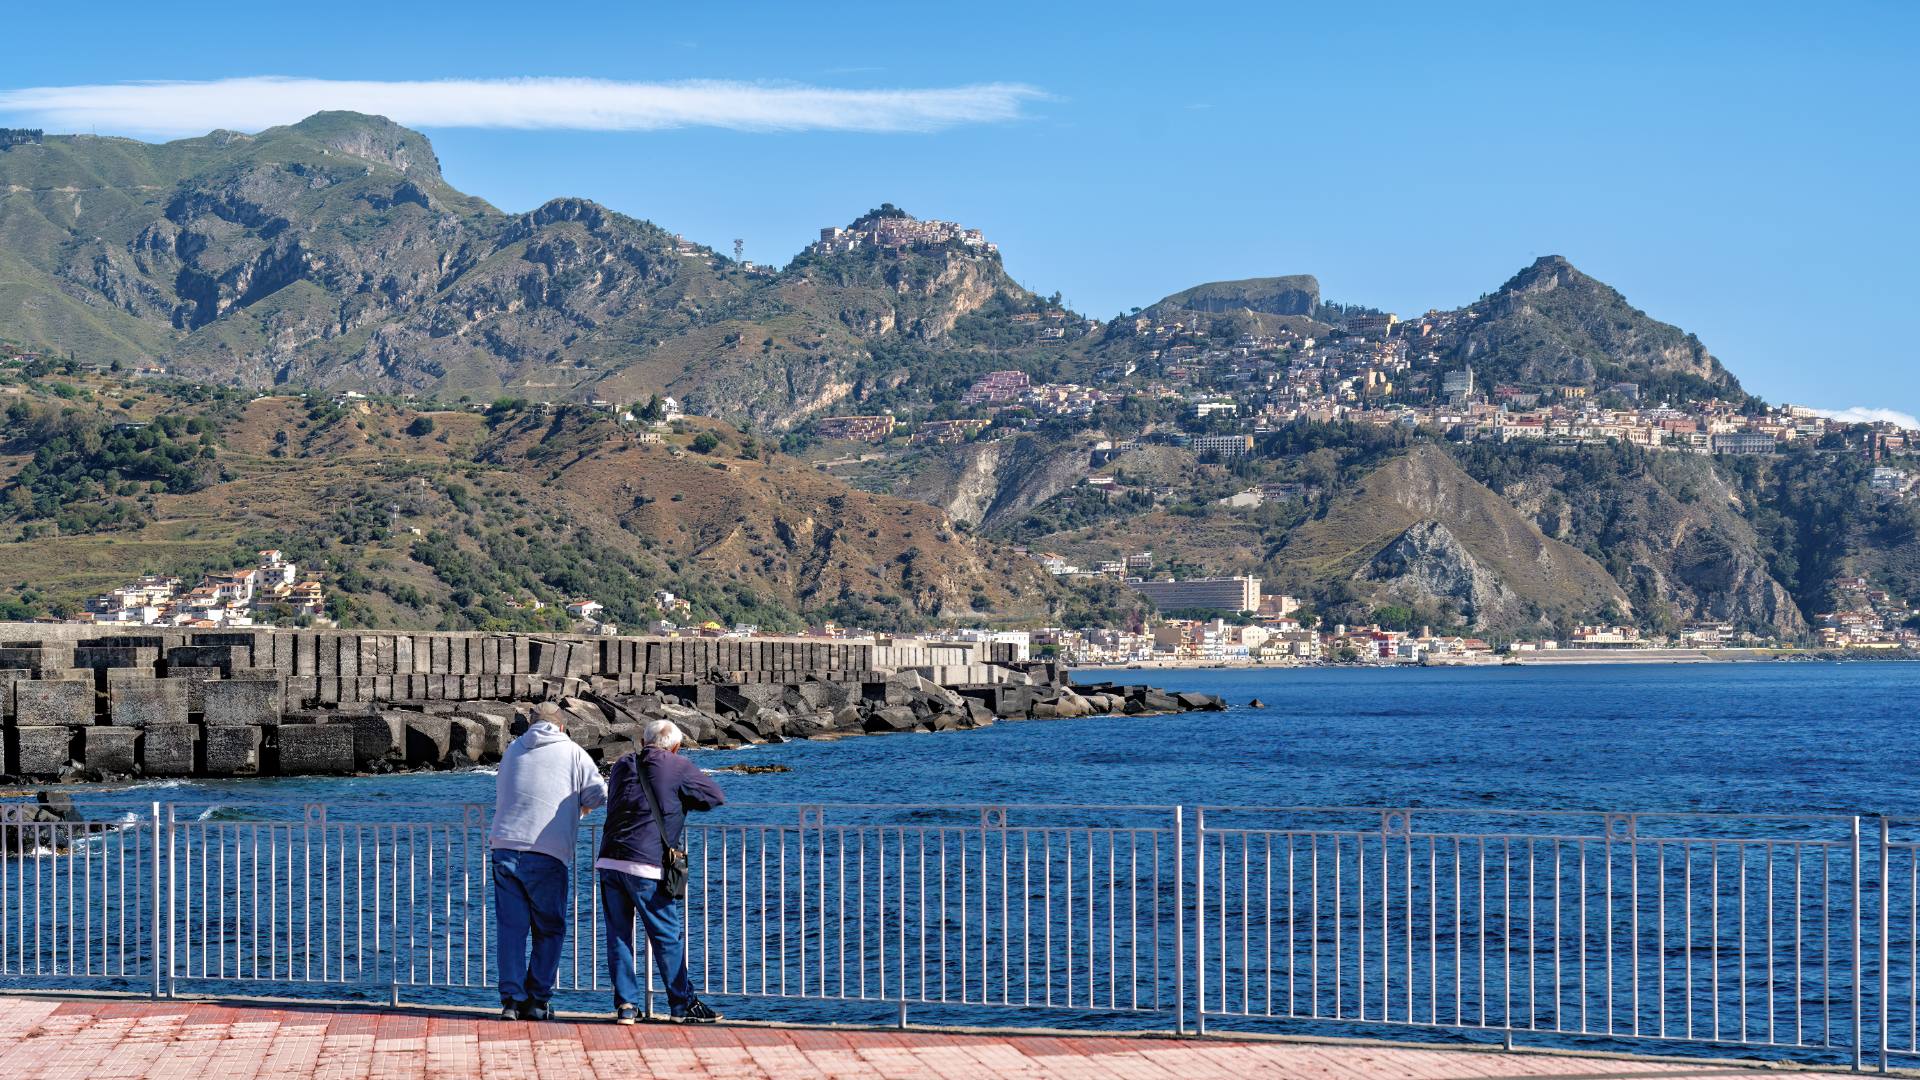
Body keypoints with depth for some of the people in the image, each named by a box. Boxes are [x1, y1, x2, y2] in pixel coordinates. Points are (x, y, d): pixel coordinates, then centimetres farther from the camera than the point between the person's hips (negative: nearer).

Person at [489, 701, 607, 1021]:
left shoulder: (513, 750, 17)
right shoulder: (572, 753, 6)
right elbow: (599, 795, 1)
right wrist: (580, 806, 23)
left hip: (505, 847, 3)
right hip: (547, 853, -3)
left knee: (510, 927, 5)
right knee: (549, 929, 7)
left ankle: (511, 999, 1)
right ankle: (538, 1000, 5)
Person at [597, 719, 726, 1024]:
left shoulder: (622, 766, 16)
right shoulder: (679, 768, 1)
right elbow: (716, 796, 7)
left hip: (609, 861, 5)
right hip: (646, 866, -5)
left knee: (618, 936, 10)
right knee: (668, 937, 5)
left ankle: (625, 1004, 8)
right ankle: (683, 1005, 11)